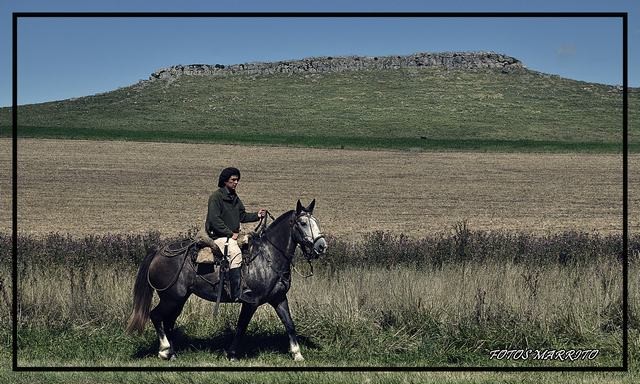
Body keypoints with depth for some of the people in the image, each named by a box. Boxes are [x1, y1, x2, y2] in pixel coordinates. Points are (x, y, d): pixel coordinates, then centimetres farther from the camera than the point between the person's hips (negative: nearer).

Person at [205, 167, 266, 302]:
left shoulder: (234, 197, 17)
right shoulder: (216, 197, -9)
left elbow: (242, 216, 21)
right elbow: (214, 220, -16)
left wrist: (257, 215, 4)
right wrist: (230, 234, -17)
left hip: (233, 235, 10)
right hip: (219, 236, -10)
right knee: (235, 252, -30)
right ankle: (237, 293, -36)